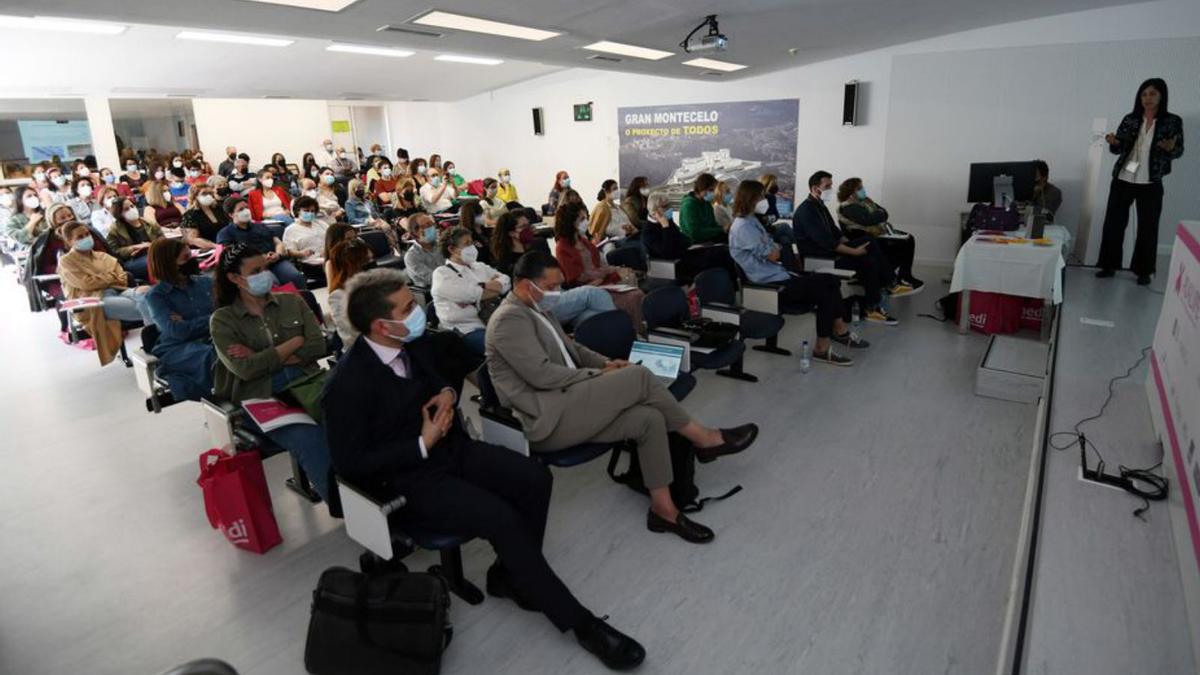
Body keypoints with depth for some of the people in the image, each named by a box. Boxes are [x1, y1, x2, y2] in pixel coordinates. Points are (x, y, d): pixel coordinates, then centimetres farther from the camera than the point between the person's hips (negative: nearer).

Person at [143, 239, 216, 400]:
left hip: (210, 339, 3)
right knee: (210, 355, -37)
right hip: (176, 349, -3)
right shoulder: (155, 296, 2)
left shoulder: (206, 281, 13)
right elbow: (177, 331, -11)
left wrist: (189, 324, -11)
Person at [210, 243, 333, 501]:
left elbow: (318, 346, 3)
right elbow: (245, 369, -8)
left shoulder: (292, 301, 15)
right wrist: (296, 341, 0)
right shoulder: (222, 319, 7)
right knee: (309, 439, -33)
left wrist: (264, 359, -6)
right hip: (261, 398, -2)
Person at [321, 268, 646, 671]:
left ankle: (509, 575, 8)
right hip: (408, 479, -7)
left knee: (535, 479, -14)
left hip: (452, 447, 7)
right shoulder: (348, 383, -20)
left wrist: (447, 393, -4)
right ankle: (581, 623, -12)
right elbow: (349, 463, -16)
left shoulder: (416, 342, 0)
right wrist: (422, 445, -19)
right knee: (502, 519, -26)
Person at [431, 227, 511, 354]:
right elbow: (468, 294, -12)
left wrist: (482, 287, -7)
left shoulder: (479, 267, 22)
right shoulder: (442, 273, 2)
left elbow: (505, 281, 9)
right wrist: (494, 286, 2)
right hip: (468, 330, -6)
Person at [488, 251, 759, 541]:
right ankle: (703, 438, -3)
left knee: (649, 418, -10)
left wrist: (605, 363, 6)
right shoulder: (509, 318, -13)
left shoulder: (537, 310, 17)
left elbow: (571, 349, 26)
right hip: (546, 420, -9)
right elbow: (541, 374, -20)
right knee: (638, 376, -19)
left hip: (566, 408, 9)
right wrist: (598, 375, -10)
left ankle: (663, 508, -3)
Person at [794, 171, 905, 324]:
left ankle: (890, 284, -1)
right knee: (868, 261, -17)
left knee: (869, 244, -5)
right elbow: (826, 242, -24)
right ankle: (872, 308, -7)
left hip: (830, 249, 9)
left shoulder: (819, 206, 14)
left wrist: (852, 245, 4)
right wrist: (854, 251, -18)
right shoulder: (806, 210, -18)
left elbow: (835, 231, 19)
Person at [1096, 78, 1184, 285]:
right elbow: (1117, 150, 6)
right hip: (1122, 181, 2)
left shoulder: (1172, 121, -1)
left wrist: (1170, 148, -21)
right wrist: (1113, 142, -16)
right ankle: (1109, 265, 15)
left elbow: (1179, 151, 2)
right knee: (1113, 222, 3)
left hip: (1151, 184, -2)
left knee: (1147, 227, 4)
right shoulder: (1130, 119, 3)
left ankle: (1144, 271, 13)